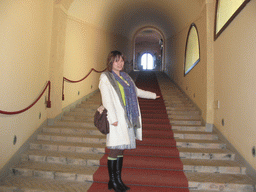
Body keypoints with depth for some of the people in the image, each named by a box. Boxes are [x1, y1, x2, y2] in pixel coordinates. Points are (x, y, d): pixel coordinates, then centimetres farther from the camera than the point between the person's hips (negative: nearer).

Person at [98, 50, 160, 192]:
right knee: (115, 149, -3)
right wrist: (113, 118, -19)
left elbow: (137, 91, 31)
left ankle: (118, 180, 22)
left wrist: (153, 95, 40)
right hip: (116, 119, -7)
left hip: (127, 119, 7)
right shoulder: (105, 77, -3)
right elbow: (107, 99, -12)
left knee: (121, 149, 11)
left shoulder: (125, 77, 18)